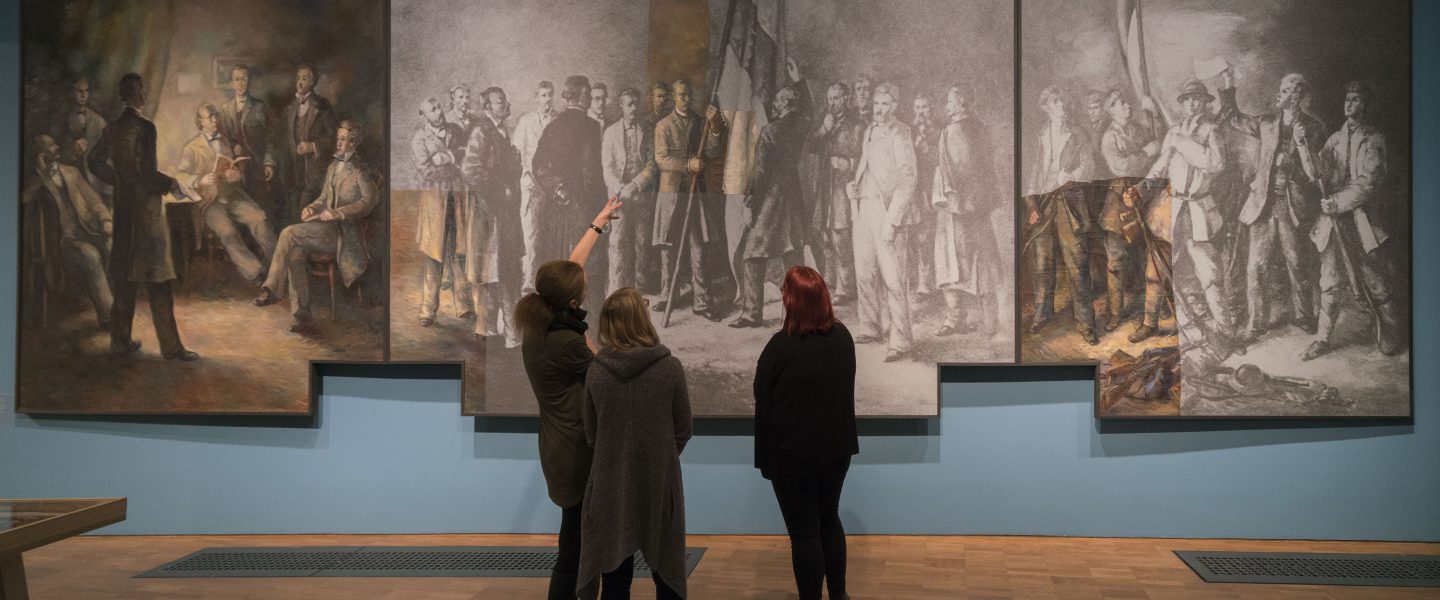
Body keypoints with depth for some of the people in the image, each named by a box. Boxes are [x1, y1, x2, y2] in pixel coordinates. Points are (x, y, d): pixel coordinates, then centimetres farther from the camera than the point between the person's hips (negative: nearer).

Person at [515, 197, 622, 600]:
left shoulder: (539, 325, 0)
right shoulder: (566, 343, -26)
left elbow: (570, 266, 11)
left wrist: (599, 223, 20)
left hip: (561, 445, 9)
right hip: (578, 450, -9)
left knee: (578, 538, 19)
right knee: (576, 545, 1)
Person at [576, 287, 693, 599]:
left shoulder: (595, 370, -7)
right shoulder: (670, 367, -13)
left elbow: (591, 433, 5)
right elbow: (683, 430, -2)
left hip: (611, 482, 2)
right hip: (659, 481, -2)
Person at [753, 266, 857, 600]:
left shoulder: (781, 347, -20)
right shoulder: (842, 337, -2)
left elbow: (764, 406, -13)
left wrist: (765, 458, -2)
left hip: (793, 455, -6)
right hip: (836, 447, 6)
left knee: (804, 533, 5)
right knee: (829, 519, 22)